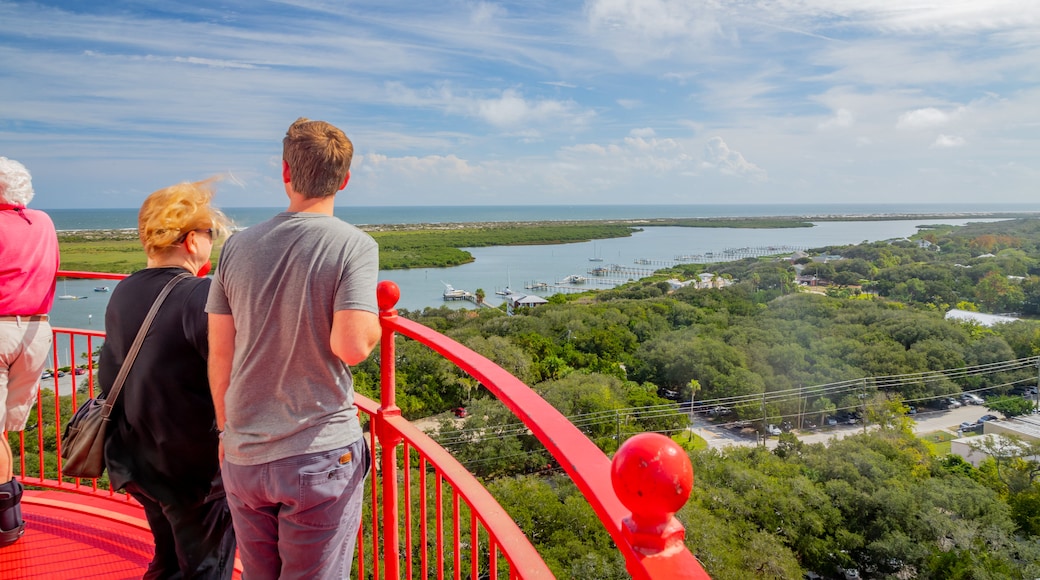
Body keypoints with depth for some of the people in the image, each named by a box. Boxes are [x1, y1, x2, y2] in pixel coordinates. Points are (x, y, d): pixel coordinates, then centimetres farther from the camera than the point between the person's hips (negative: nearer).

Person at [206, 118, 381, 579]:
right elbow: (351, 346, -23)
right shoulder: (355, 246, -12)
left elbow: (220, 355, 5)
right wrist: (375, 322, -1)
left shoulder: (238, 246, 1)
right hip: (321, 455, -4)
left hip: (243, 456, 5)